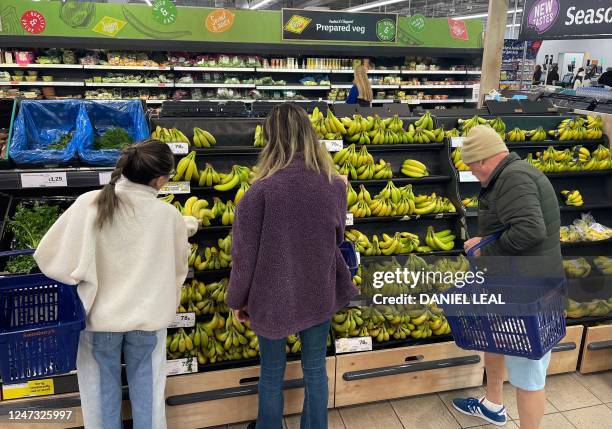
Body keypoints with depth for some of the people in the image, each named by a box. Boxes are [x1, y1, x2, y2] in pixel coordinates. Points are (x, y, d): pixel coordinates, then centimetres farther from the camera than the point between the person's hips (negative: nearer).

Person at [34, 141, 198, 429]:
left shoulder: (89, 204, -17)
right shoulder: (170, 215, -16)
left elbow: (50, 256, -10)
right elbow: (178, 267, -1)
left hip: (101, 315, 0)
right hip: (148, 318, 0)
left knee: (103, 389, 21)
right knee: (146, 387, 20)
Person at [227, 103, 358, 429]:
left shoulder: (261, 191, -21)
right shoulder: (335, 186, -9)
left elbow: (245, 254, -13)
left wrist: (237, 299, 1)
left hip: (273, 296, -2)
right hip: (318, 294, 3)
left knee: (272, 372, 18)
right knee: (315, 369, 19)